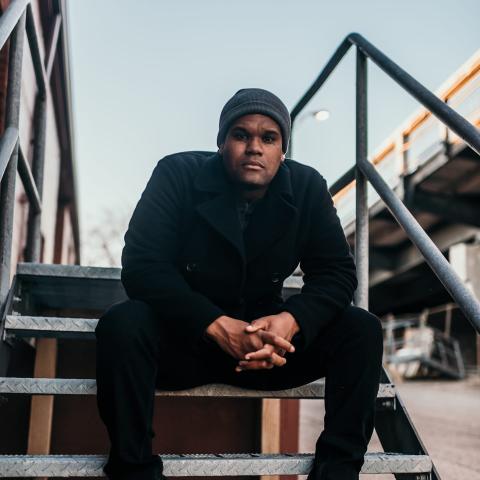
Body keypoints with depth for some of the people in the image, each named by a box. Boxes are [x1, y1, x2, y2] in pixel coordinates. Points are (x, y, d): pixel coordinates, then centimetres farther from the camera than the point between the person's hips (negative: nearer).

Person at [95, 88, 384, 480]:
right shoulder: (178, 174, -10)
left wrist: (289, 322, -28)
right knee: (121, 325, -32)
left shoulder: (308, 188, -3)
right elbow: (141, 266, -19)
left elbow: (338, 273, -5)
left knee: (362, 329, -16)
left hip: (266, 340, 3)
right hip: (183, 336, -2)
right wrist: (217, 325, -33)